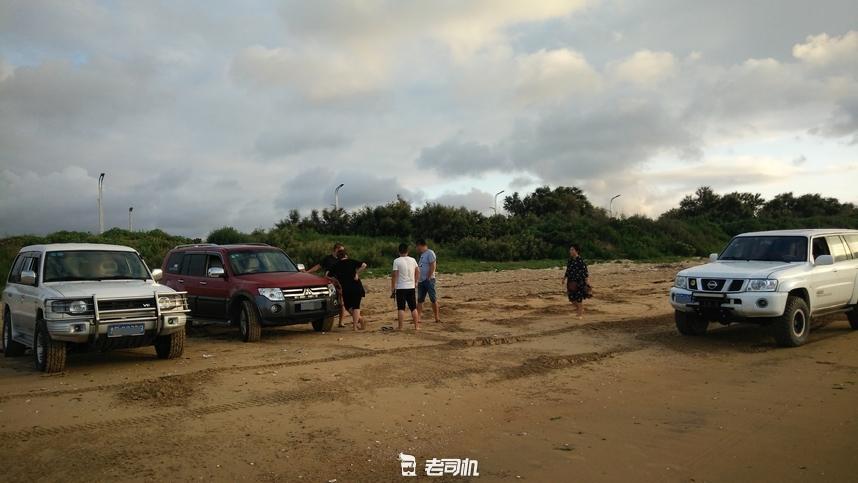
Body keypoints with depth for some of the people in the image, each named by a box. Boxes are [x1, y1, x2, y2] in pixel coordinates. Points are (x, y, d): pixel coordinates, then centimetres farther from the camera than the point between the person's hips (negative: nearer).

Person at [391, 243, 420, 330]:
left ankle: (400, 327, 0)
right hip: (411, 287, 3)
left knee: (401, 308, 1)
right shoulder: (413, 260, 4)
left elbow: (394, 275, -11)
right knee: (413, 308, 11)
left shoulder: (396, 261, -9)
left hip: (400, 288, -3)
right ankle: (416, 326, 14)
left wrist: (393, 289, -6)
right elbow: (418, 272, 11)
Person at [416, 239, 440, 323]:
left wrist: (428, 277, -17)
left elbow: (433, 266, -17)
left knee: (433, 299, -4)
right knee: (420, 300, 7)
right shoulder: (422, 254, 18)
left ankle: (437, 318, 0)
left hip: (429, 280, -9)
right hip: (421, 281, 9)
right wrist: (418, 279, 15)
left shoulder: (430, 253, -9)